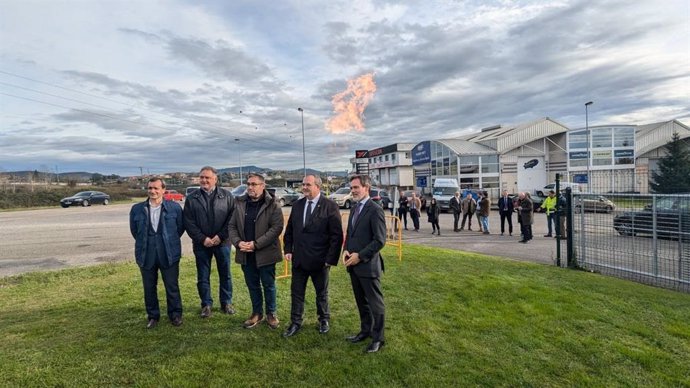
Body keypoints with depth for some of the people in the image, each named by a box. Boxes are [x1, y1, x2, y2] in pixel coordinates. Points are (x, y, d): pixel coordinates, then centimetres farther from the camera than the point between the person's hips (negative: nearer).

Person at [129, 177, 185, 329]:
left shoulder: (175, 207, -4)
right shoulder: (137, 209, 1)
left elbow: (181, 227, 6)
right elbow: (134, 230, 14)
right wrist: (145, 242, 14)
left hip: (169, 254, -2)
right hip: (146, 255, 2)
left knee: (172, 287, 7)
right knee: (149, 288, 12)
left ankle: (175, 315, 23)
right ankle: (153, 316, 29)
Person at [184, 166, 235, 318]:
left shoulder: (226, 196, 0)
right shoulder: (191, 198, 2)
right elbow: (188, 222, -2)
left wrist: (220, 236, -12)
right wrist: (202, 238, -11)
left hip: (222, 242, 0)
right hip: (201, 244, 1)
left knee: (225, 274, 10)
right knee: (203, 277, 9)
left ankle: (226, 302, 24)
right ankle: (206, 304, 23)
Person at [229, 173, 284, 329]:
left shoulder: (272, 205, -8)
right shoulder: (240, 203, 6)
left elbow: (276, 227, -15)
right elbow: (232, 226, 8)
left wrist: (256, 244, -20)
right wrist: (238, 242, -11)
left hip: (265, 253, -4)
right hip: (246, 253, 4)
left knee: (268, 285, 9)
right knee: (252, 285, 16)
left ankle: (271, 313, 27)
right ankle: (257, 313, 33)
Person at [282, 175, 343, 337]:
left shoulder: (330, 206, -11)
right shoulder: (297, 205, 5)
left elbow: (337, 235, -12)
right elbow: (289, 229, 12)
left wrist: (331, 258, -14)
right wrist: (288, 250, 2)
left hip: (320, 260, -4)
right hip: (298, 258, 4)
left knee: (322, 292, 15)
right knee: (296, 292, 11)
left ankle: (324, 320, 36)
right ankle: (295, 322, 27)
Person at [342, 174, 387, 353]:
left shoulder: (375, 210, -15)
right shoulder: (354, 209, 12)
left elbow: (380, 240, -18)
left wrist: (360, 256, -17)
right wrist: (346, 250, 0)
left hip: (368, 265, -8)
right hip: (353, 264, 8)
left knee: (375, 303, 5)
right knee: (361, 301, 20)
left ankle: (378, 338, 20)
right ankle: (365, 330, 36)